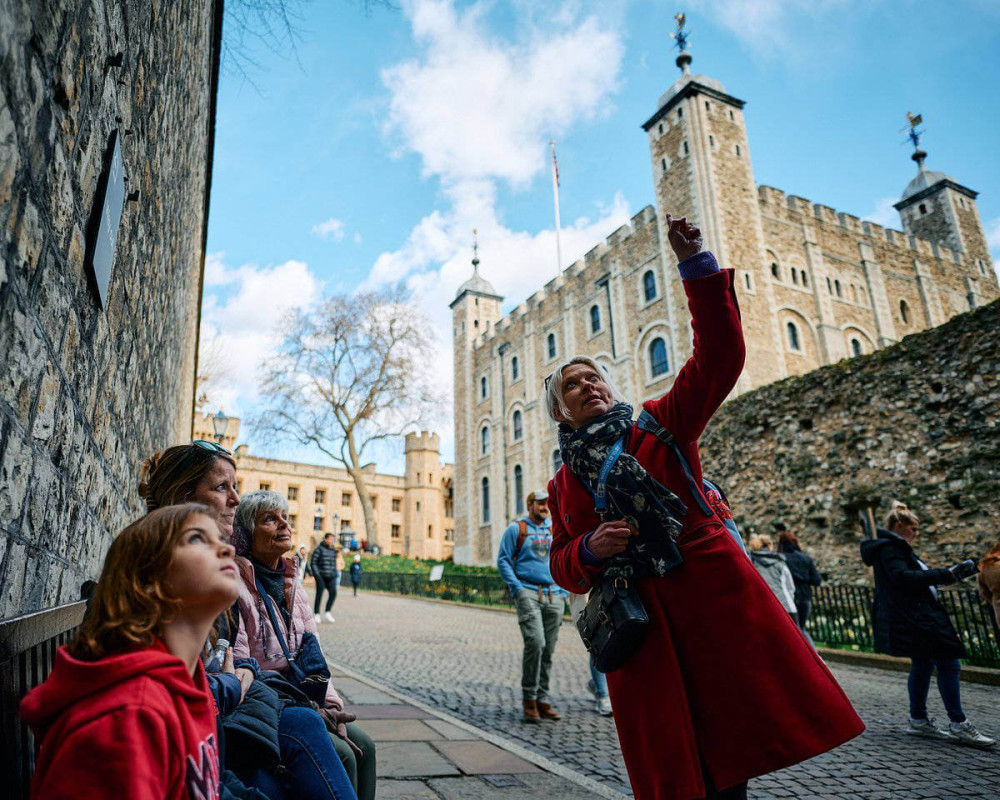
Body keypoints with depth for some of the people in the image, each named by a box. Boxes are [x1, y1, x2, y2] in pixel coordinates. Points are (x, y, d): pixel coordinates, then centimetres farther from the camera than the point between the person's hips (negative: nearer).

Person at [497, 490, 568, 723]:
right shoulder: (516, 529, 3)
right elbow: (503, 560, 1)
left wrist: (563, 591, 10)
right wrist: (517, 589, -9)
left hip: (553, 595, 5)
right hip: (528, 593, -4)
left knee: (548, 649, 6)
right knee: (535, 642, -17)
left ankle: (543, 700, 17)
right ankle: (528, 698, -1)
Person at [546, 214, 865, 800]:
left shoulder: (662, 423, 6)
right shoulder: (565, 483, 12)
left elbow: (719, 357, -6)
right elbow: (564, 564, 14)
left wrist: (696, 265, -13)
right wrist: (590, 549, -10)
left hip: (716, 594, -2)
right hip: (639, 619, 2)